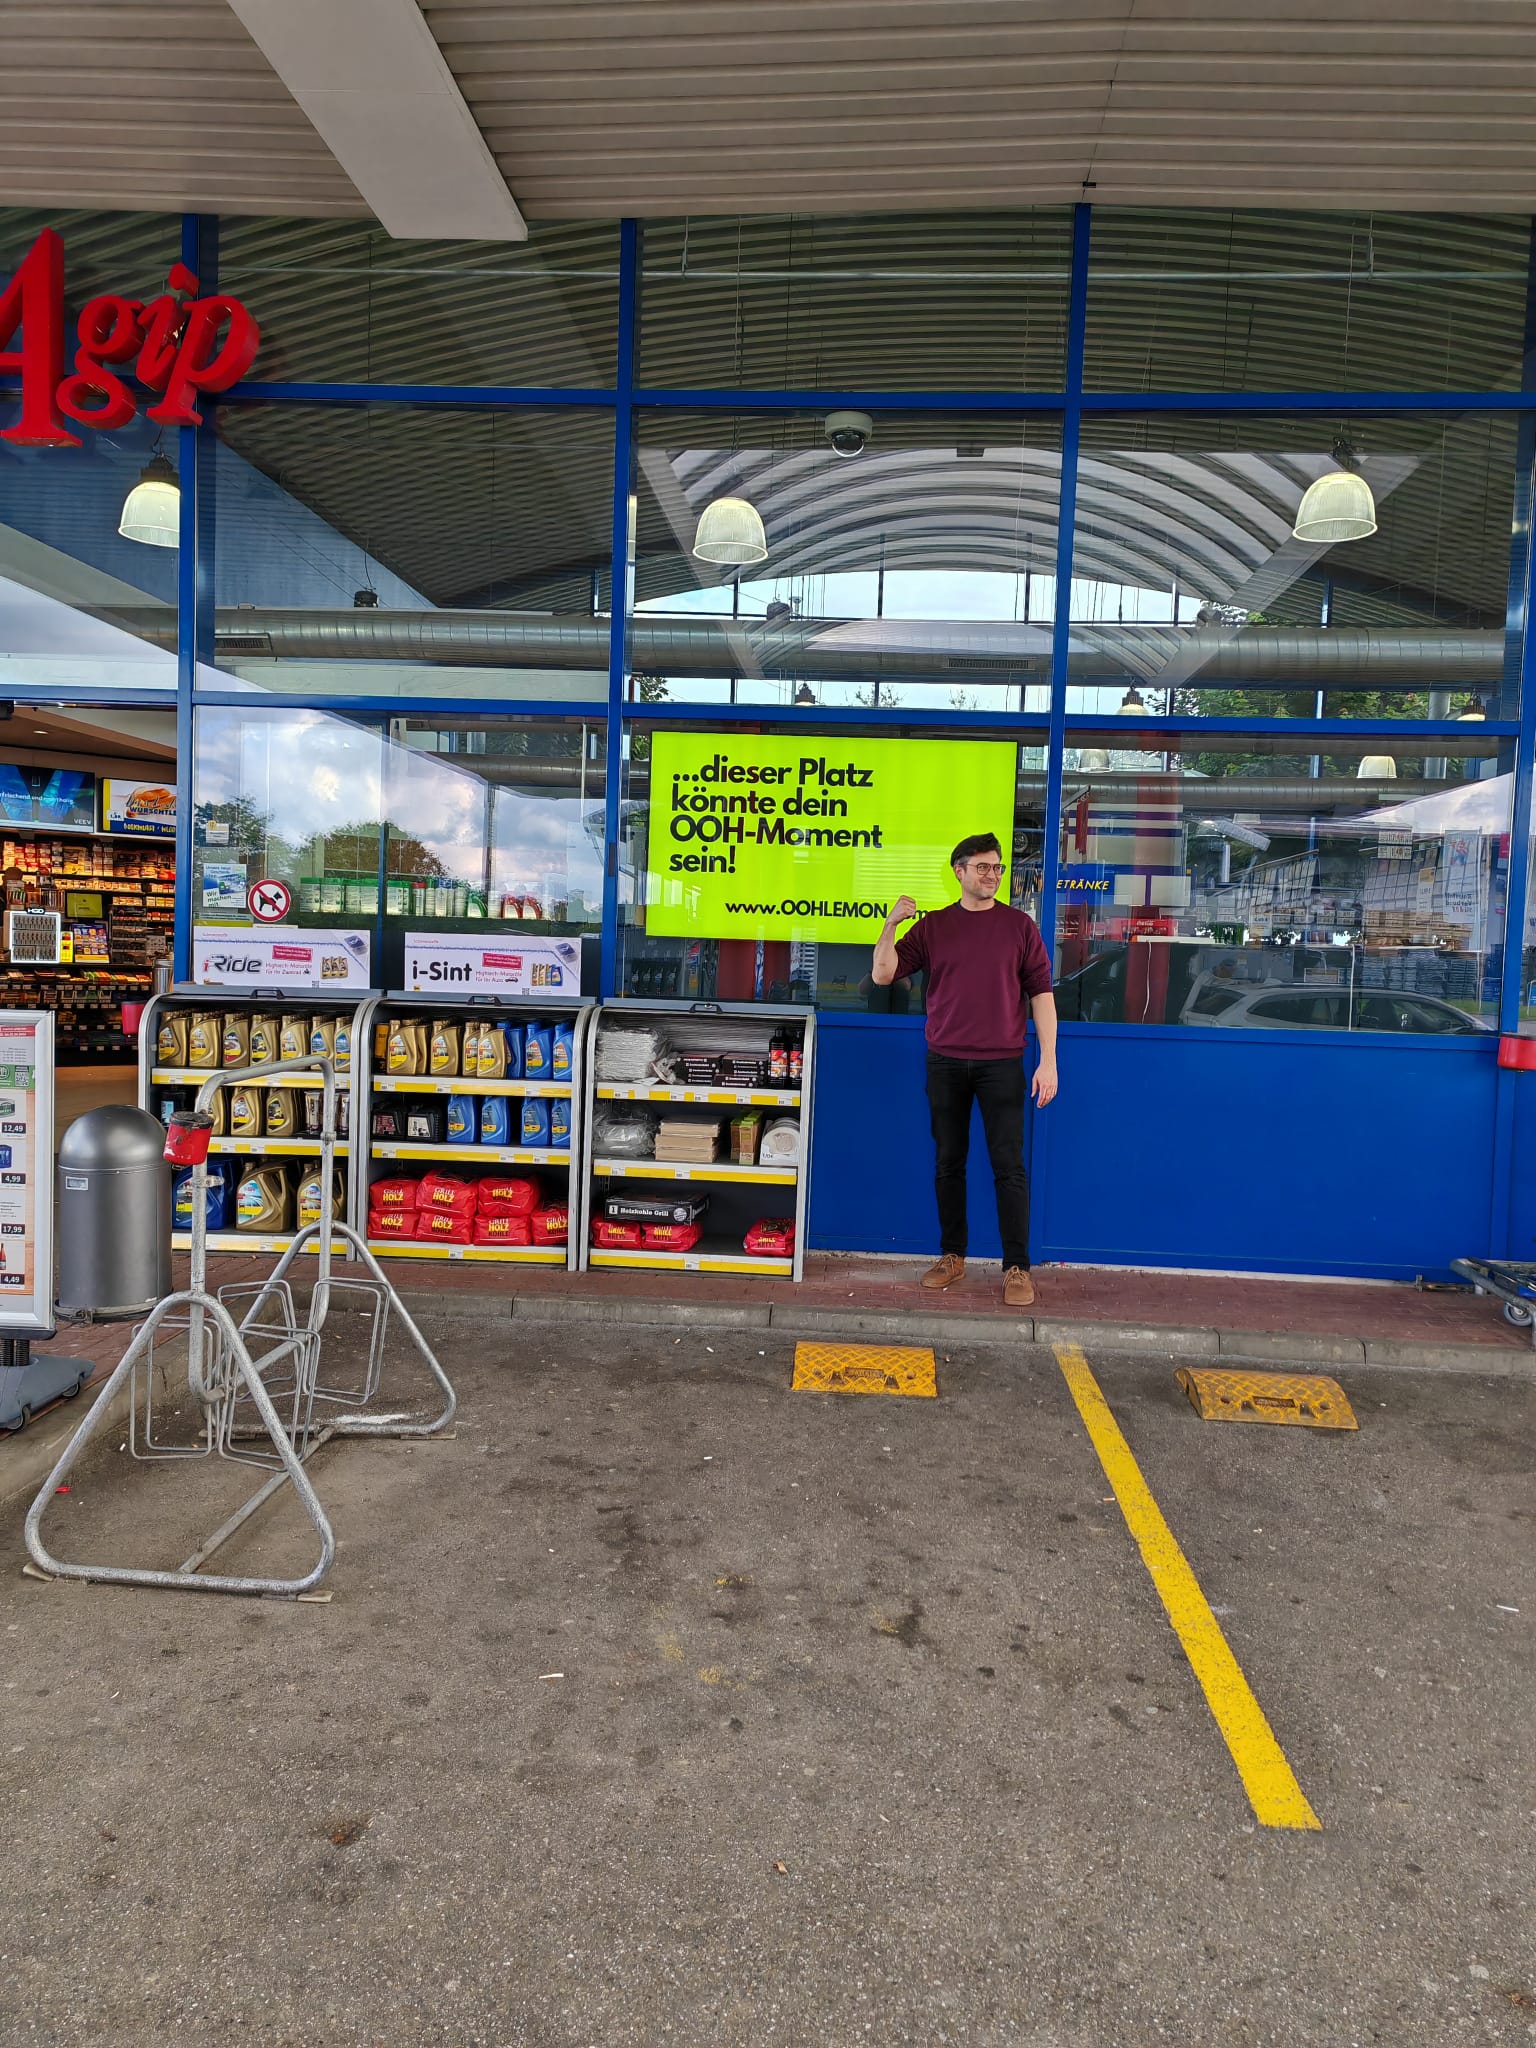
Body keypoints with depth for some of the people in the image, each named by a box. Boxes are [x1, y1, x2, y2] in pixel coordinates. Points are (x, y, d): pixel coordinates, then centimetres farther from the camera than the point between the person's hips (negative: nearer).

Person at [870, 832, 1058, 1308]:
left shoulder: (1019, 925, 3)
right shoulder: (932, 926, 7)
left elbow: (1041, 993, 2)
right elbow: (883, 974, 4)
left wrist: (1048, 1060, -5)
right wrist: (891, 923, -11)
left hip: (1002, 1063, -2)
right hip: (945, 1063, 2)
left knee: (1009, 1166, -3)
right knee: (948, 1163, 8)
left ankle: (1017, 1268, 4)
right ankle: (952, 1257, 20)